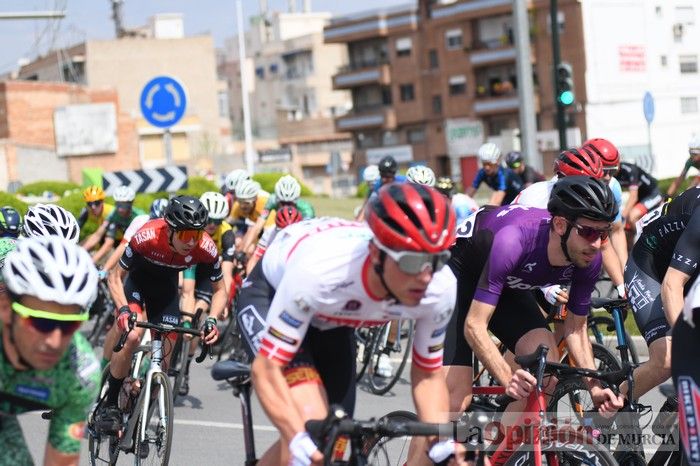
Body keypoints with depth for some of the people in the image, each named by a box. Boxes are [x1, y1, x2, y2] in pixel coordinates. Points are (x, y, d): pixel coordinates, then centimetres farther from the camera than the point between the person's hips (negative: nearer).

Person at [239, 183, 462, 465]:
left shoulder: (440, 288, -31)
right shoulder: (320, 271, -45)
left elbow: (428, 374, -13)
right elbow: (266, 367, -39)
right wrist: (299, 439, -55)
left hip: (331, 320, 5)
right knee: (310, 422, -27)